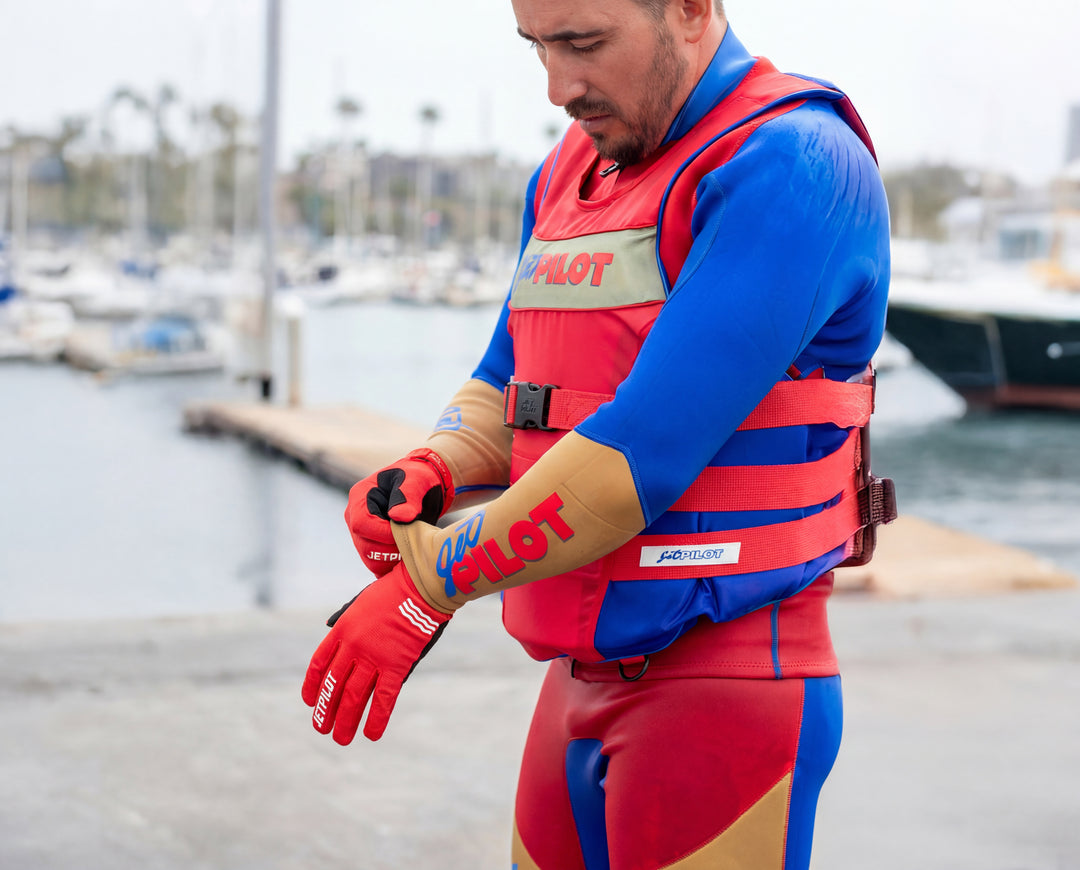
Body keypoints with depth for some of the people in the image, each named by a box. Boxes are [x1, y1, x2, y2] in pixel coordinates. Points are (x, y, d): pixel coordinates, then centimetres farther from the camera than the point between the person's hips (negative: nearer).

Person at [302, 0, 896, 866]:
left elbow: (647, 448, -24)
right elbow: (503, 401, 18)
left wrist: (430, 586, -16)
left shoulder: (794, 166, -17)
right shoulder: (571, 177, 11)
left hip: (727, 697, -8)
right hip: (587, 689, 8)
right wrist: (423, 480, -5)